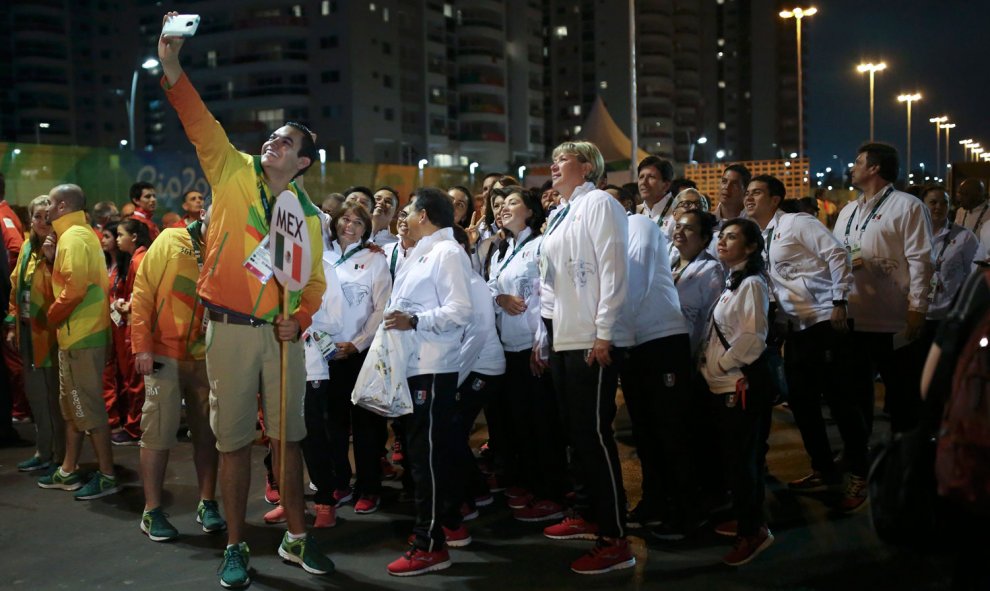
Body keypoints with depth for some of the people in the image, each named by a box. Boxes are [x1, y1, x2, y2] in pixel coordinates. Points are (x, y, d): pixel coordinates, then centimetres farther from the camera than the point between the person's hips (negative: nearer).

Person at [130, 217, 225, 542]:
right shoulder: (170, 241, -5)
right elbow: (143, 293, -6)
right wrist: (142, 346, -10)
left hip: (206, 358, 3)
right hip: (164, 355, -2)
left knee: (207, 431, 8)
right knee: (158, 432, 0)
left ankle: (207, 504, 20)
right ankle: (152, 511, 10)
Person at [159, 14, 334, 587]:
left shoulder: (309, 216, 7)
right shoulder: (234, 175, 4)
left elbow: (315, 281, 9)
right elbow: (201, 123, -7)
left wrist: (299, 319, -9)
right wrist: (172, 65, -18)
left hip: (282, 334, 1)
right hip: (230, 329, -1)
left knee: (289, 435, 8)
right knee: (234, 438, 5)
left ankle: (297, 537, 21)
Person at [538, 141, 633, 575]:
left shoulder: (598, 202, -5)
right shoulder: (560, 215, 19)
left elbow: (613, 269, -14)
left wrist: (603, 334, -19)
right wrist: (544, 335, 18)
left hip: (591, 339, -8)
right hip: (562, 339, 9)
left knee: (596, 434, -8)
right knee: (575, 432, 14)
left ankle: (615, 541, -2)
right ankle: (588, 515, 27)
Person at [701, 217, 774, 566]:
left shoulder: (752, 283, -9)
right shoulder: (730, 284, 17)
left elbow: (753, 337, -17)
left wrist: (718, 365, -12)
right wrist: (707, 365, 8)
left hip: (741, 386, -9)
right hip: (722, 386, 9)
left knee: (740, 459, -5)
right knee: (735, 458, 14)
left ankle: (750, 531, 4)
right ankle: (751, 522, 25)